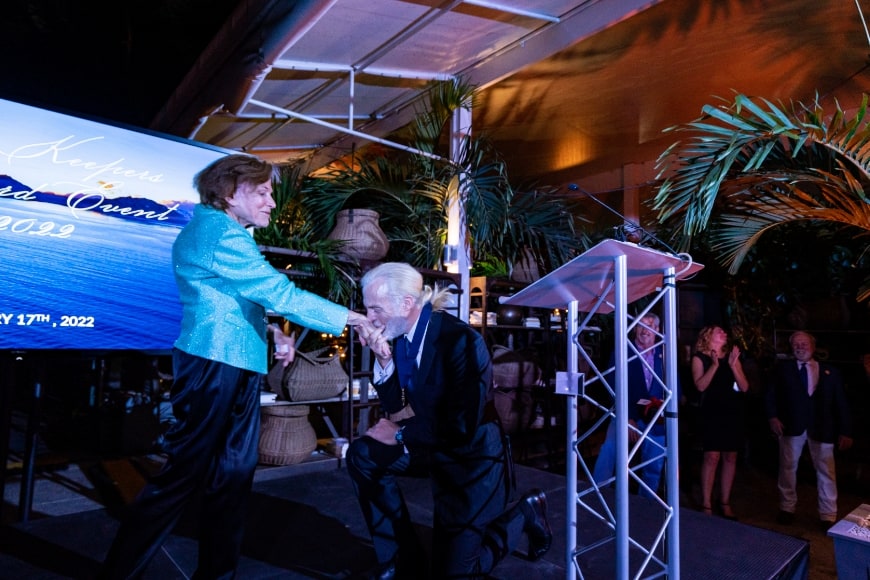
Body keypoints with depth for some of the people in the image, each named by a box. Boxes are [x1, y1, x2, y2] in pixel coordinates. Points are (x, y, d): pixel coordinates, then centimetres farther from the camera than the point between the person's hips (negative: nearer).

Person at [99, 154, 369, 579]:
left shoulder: (220, 232, 18)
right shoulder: (219, 233, -15)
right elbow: (280, 293, -19)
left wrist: (273, 333, 6)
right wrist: (353, 319, -14)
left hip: (236, 368, 10)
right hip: (214, 367, -10)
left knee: (233, 476, 13)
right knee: (184, 475, -1)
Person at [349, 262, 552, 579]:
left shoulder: (461, 340, -29)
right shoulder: (403, 335, -7)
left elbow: (462, 429, -30)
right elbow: (395, 406, -2)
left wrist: (400, 434, -18)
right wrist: (383, 359, -18)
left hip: (472, 459, -7)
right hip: (432, 446, 7)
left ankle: (524, 513, 23)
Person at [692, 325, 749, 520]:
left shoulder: (732, 356, 10)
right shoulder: (699, 358, -1)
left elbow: (744, 387, 2)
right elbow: (700, 386, -13)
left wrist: (733, 365, -10)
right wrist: (714, 365, -17)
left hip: (733, 413, 4)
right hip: (712, 414, -4)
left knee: (730, 457, 7)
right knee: (712, 457, -9)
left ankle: (725, 502, 19)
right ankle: (706, 504, 0)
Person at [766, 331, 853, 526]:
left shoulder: (831, 372, 7)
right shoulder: (783, 368, 6)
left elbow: (841, 403, 4)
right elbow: (771, 395, 3)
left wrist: (845, 431, -2)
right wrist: (772, 416, -11)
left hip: (822, 428, 0)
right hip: (792, 425, 0)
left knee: (826, 471, 3)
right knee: (788, 467, 10)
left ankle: (828, 516, 17)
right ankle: (787, 508, 25)